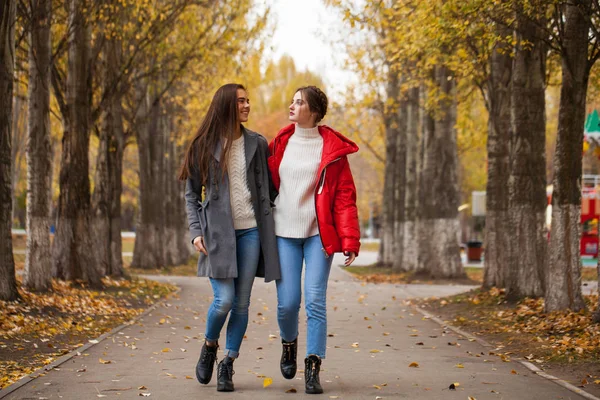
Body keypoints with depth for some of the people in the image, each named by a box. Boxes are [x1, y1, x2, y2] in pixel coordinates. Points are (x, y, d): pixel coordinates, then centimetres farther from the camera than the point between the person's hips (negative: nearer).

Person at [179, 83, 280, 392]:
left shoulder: (257, 144, 7)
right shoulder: (204, 146, 2)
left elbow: (266, 188, 10)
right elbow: (191, 194, 6)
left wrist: (268, 228, 1)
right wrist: (196, 232, -5)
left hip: (250, 231, 2)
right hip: (218, 232, -2)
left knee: (242, 303, 1)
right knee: (224, 300, -11)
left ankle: (228, 365, 13)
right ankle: (209, 346, 18)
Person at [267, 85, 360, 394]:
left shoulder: (332, 148, -1)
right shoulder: (280, 144, 8)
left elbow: (345, 195, -3)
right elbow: (266, 184, 13)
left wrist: (350, 239, -11)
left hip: (318, 233, -2)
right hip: (284, 232, 2)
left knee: (315, 301, -8)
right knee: (287, 301, -2)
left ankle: (313, 370, -1)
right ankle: (289, 344, 29)